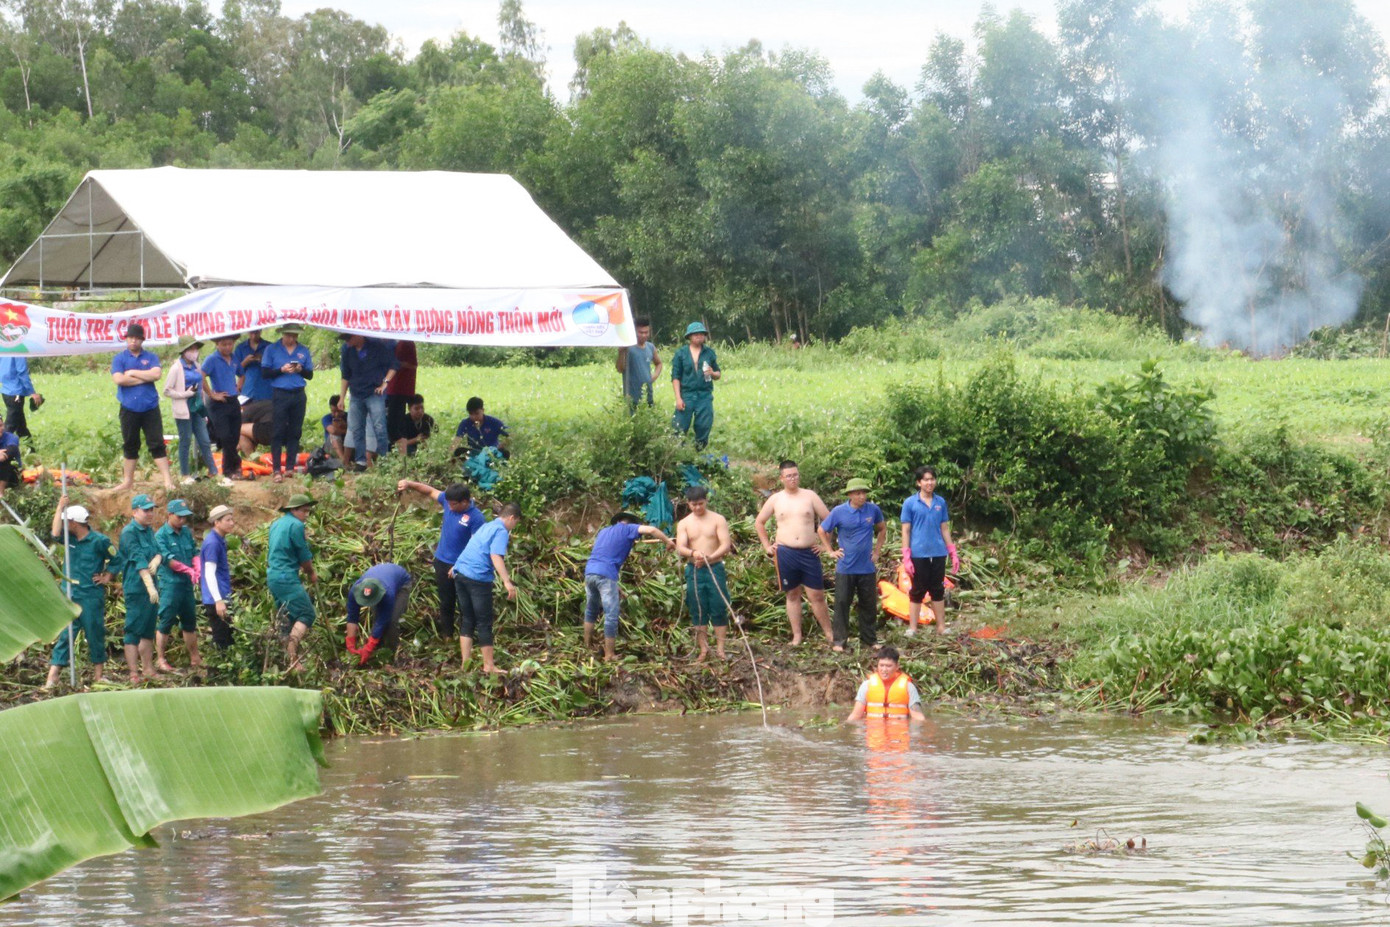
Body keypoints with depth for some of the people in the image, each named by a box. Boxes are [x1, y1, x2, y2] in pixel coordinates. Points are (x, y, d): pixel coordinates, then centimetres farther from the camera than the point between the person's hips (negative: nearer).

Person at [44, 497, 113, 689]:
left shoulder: (99, 541, -7)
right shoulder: (70, 538, 5)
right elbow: (55, 534, -13)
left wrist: (107, 577, -2)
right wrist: (60, 507, -14)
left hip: (91, 596, -4)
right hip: (69, 594, 4)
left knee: (95, 636, 6)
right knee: (65, 636, 1)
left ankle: (98, 676, 17)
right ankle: (52, 678, -4)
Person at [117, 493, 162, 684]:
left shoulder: (149, 531, 14)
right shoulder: (129, 533, -13)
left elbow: (158, 552, 8)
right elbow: (139, 560, -22)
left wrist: (155, 561, -17)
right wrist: (150, 587, -30)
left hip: (150, 588, 9)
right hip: (136, 588, -9)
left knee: (148, 630, 16)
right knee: (134, 631, -6)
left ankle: (148, 670, 25)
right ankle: (134, 674, -6)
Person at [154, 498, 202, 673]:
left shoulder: (186, 532, 11)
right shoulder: (161, 535, -9)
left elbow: (195, 552, 8)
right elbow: (169, 560, -17)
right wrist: (189, 570, -21)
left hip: (187, 583, 7)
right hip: (170, 583, -7)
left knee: (190, 621, 15)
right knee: (166, 621, -4)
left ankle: (195, 659, 25)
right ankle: (160, 660, 2)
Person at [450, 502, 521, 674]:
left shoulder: (486, 527, 21)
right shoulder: (501, 531, -6)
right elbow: (496, 556, -21)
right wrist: (507, 582, -29)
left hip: (461, 573, 9)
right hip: (478, 577, -9)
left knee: (467, 621, 13)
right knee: (484, 623, 0)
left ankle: (465, 663, 12)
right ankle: (489, 666, 5)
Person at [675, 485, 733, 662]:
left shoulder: (718, 520, 1)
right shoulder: (684, 524, 6)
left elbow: (726, 545, -8)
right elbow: (680, 548, -5)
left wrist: (710, 558, -24)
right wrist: (693, 553, -28)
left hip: (715, 569, -2)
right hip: (694, 572, 2)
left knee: (719, 610, -3)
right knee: (698, 612, 3)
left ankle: (720, 648, 2)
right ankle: (704, 649, 9)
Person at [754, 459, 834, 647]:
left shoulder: (810, 496, 3)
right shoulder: (775, 499, 6)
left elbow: (828, 520, 6)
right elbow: (759, 522, 16)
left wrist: (823, 543, 2)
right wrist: (767, 545, 9)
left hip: (809, 553, -1)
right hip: (786, 553, 1)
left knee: (817, 596, -2)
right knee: (793, 595, 8)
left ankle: (829, 634, 6)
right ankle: (796, 636, 13)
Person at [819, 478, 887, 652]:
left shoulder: (873, 510, -1)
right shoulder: (839, 512, -8)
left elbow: (882, 529, 18)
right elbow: (822, 531, 5)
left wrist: (877, 550, 10)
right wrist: (831, 551, 0)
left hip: (867, 567, 2)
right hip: (845, 568, -2)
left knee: (869, 605, 9)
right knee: (842, 604, -2)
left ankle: (869, 640, 20)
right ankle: (839, 641, 4)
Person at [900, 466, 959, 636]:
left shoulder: (940, 502, 7)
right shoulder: (910, 503, -3)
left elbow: (945, 528, 13)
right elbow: (906, 531, -3)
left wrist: (953, 553, 10)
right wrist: (906, 558, -9)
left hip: (938, 553, 3)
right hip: (919, 554, -3)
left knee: (938, 590, 9)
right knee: (917, 591, 2)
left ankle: (941, 627, 15)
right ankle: (912, 628, 8)